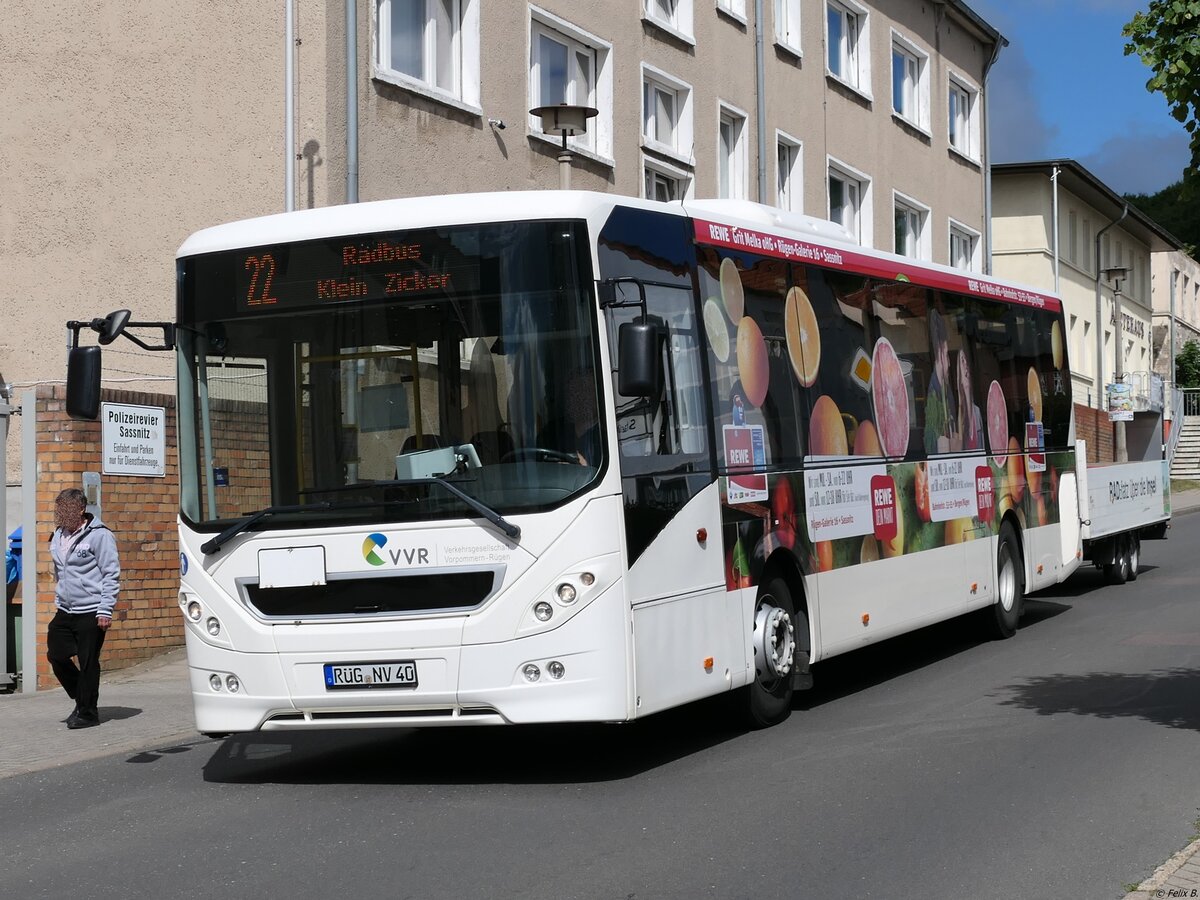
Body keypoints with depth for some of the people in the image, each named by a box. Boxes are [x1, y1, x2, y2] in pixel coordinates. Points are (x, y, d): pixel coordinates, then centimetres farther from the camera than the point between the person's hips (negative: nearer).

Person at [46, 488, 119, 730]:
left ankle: (87, 713, 10)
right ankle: (81, 698, 25)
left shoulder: (99, 535, -11)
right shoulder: (59, 536, 11)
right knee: (56, 655, 6)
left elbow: (112, 575, -11)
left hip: (91, 612, -7)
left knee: (88, 663, -2)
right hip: (65, 611, 7)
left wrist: (105, 610, -15)